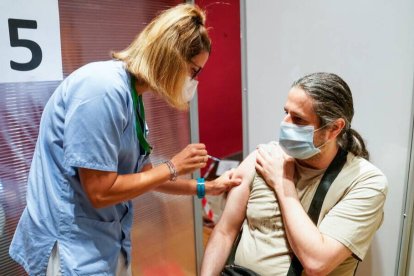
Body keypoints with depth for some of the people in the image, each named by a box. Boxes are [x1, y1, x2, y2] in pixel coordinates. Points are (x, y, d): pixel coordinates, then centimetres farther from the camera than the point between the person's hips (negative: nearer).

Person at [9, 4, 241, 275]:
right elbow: (101, 192, -25)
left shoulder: (132, 96, 4)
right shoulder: (103, 88, -25)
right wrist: (173, 167, -15)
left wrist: (204, 188, 11)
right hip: (71, 246, -8)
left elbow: (144, 174, 11)